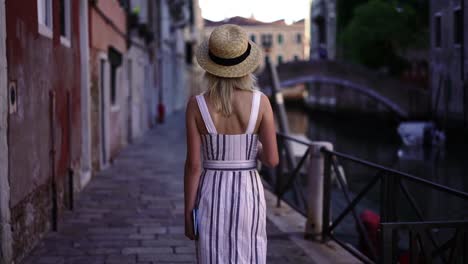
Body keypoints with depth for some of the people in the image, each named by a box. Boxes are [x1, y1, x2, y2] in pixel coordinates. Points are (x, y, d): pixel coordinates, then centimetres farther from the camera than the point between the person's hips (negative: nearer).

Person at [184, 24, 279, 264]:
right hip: (248, 195, 0)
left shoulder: (196, 105, -10)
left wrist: (188, 214, 1)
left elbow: (193, 164, -9)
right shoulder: (261, 102, -10)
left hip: (211, 196, 0)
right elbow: (272, 160, -8)